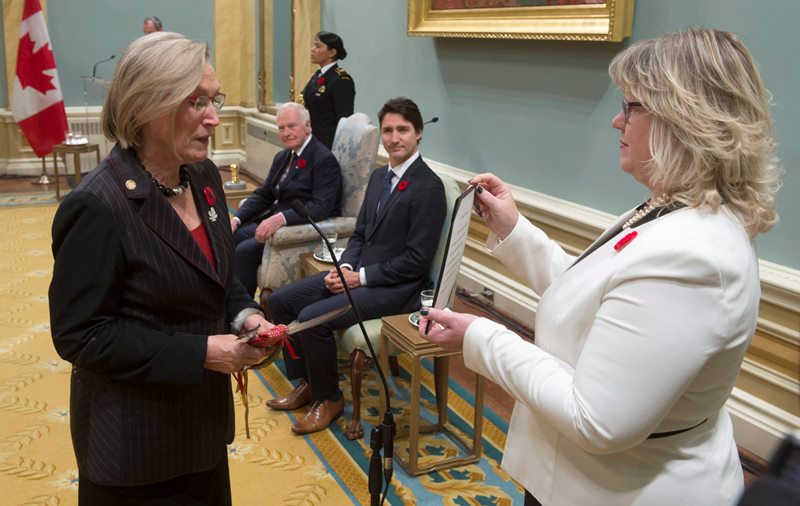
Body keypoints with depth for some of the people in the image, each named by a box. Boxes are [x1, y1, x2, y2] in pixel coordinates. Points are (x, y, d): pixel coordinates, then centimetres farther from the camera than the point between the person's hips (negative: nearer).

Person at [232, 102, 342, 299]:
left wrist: (281, 218, -36)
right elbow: (262, 195, 16)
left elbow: (321, 207, -23)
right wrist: (236, 219, -1)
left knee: (244, 251, -23)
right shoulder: (282, 157, 15)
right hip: (271, 221, 8)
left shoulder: (325, 160, -12)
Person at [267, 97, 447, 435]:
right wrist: (345, 267, -4)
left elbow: (417, 260, -18)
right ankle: (305, 383, 17)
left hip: (396, 287, -9)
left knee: (312, 318, -24)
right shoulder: (379, 176, 12)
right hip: (358, 273, 9)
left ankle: (328, 398, 0)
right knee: (280, 301, 3)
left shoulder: (429, 187, -15)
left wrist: (360, 277, -17)